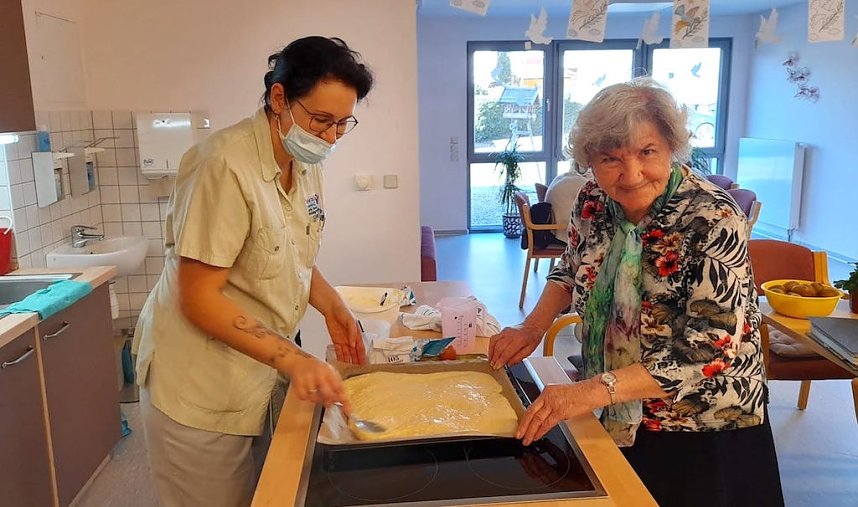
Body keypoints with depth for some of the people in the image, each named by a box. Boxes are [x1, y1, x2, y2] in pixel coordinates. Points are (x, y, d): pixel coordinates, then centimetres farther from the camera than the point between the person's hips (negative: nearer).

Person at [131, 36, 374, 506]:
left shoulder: (306, 162, 1)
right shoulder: (225, 165, -25)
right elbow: (199, 299, -24)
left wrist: (331, 306, -2)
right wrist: (291, 358, -31)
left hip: (254, 374, 8)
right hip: (200, 385, -7)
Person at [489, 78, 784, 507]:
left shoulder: (713, 221, -25)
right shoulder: (595, 201, -9)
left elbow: (712, 348, -31)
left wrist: (596, 389, -38)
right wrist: (533, 327, -5)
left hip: (703, 431, -5)